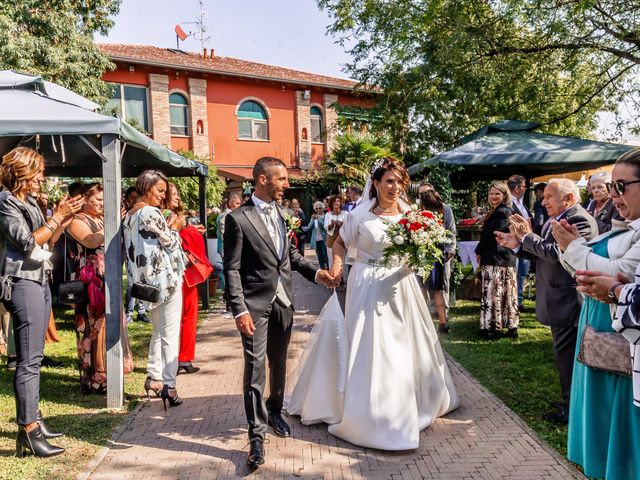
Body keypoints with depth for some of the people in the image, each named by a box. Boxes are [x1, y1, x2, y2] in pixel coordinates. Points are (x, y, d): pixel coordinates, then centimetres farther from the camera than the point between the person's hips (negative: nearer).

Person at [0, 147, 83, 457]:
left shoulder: (29, 202, 16)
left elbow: (47, 242, 19)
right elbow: (28, 242, -14)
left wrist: (63, 220, 9)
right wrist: (57, 217, -10)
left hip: (39, 280, 9)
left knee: (34, 356, 12)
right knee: (29, 359, -9)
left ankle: (33, 419, 20)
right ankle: (28, 431, -5)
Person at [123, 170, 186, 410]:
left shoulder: (128, 216, 11)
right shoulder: (151, 213, -15)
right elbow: (170, 242, -10)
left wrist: (169, 227, 11)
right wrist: (174, 227, 7)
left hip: (147, 282, 9)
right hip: (166, 279, -8)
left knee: (158, 331, 21)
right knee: (170, 335, -2)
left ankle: (153, 377, 25)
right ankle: (168, 385, 0)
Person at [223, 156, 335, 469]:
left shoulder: (280, 211, 8)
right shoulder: (238, 218, -11)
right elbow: (231, 268, -12)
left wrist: (314, 273, 5)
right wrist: (239, 309, -18)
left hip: (284, 299, 6)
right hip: (256, 302, -6)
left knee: (279, 362, 18)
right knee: (255, 367, -2)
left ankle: (274, 411, 39)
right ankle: (257, 434, 9)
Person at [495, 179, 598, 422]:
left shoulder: (580, 220, -18)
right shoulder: (556, 220, 10)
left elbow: (556, 253, -27)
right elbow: (541, 253, 10)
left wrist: (527, 236, -18)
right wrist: (517, 243, 1)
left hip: (568, 300, -9)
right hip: (560, 300, 9)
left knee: (566, 353, 1)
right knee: (565, 352, 19)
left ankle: (572, 408, 15)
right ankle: (571, 401, 33)